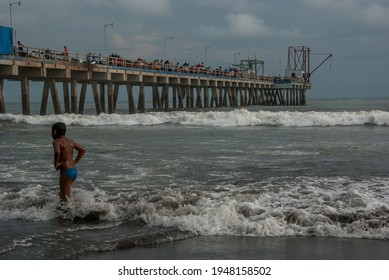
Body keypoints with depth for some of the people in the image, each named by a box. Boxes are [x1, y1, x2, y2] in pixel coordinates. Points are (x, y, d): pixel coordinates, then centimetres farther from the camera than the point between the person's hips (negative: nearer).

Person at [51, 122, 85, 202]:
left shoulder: (56, 141, -9)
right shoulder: (70, 141, 14)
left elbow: (57, 152, -29)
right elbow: (82, 150, 22)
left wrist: (56, 164, -15)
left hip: (66, 171, -9)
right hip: (74, 170, 9)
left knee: (65, 197, -4)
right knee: (62, 195, 21)